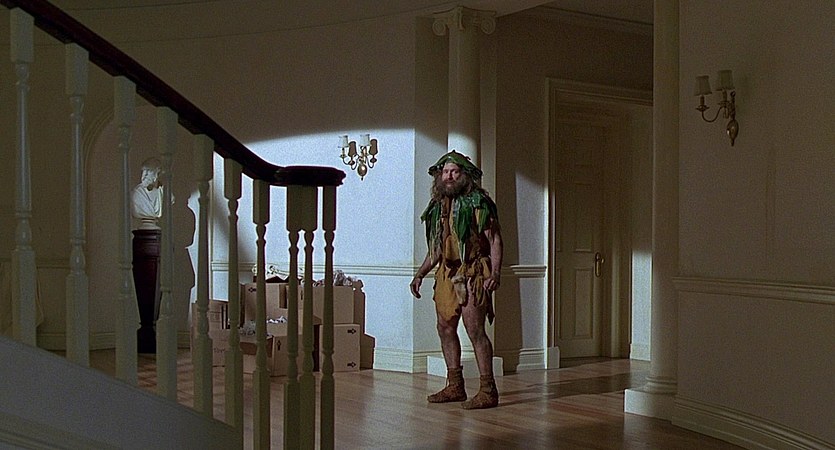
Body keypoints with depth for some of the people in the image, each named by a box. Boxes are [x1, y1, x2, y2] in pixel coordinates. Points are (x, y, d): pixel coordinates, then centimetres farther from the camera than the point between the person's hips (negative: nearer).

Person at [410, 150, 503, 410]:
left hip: (471, 274, -8)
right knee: (445, 329, 10)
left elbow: (494, 239, -9)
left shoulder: (477, 202, -5)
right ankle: (455, 387, 20)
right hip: (446, 274, 8)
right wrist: (420, 274, 19)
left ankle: (488, 391, -6)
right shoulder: (438, 206, 16)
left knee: (475, 331, -11)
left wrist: (495, 272, -20)